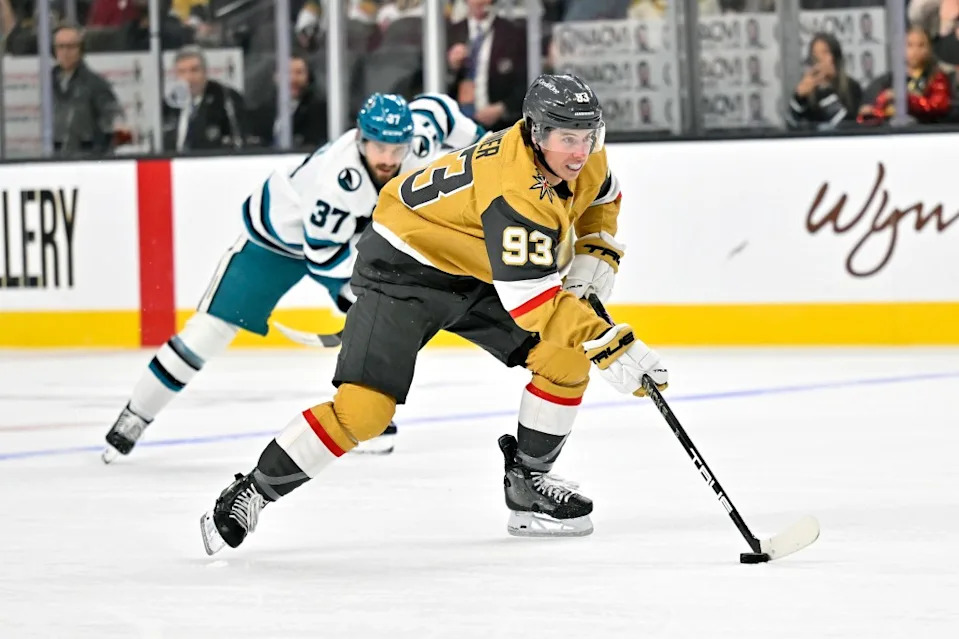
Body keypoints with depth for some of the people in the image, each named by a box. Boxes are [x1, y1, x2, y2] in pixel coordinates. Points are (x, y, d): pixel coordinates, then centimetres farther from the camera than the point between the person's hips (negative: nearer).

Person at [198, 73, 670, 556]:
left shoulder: (584, 157, -9)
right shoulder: (515, 193, -36)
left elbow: (601, 197, 17)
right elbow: (533, 303, -38)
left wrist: (594, 258, 3)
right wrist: (610, 346, -41)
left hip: (474, 274, 9)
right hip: (404, 269, -9)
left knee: (566, 359, -4)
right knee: (363, 409, -20)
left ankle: (527, 484, 14)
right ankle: (251, 493, -5)